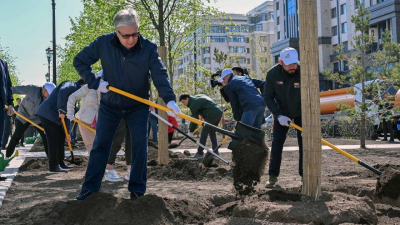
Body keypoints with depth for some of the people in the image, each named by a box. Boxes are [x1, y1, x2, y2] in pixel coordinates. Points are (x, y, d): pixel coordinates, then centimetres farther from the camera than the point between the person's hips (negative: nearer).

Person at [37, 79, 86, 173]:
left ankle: (60, 163, 21)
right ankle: (54, 166, -5)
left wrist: (67, 133, 20)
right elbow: (62, 92, -29)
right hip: (47, 113, -10)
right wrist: (61, 110, -29)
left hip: (53, 115, 10)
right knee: (53, 139, -9)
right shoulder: (71, 85, -4)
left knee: (60, 137, 13)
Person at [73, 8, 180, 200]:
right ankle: (90, 187, 12)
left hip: (138, 106, -1)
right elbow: (79, 61, -6)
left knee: (140, 146, -5)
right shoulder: (103, 43, -17)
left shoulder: (148, 48, -19)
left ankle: (137, 189, 7)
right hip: (110, 105, 1)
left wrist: (169, 99, -42)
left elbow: (160, 75, -26)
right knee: (100, 145, 3)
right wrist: (95, 83, -17)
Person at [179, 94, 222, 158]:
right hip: (219, 112, 10)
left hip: (212, 114, -10)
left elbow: (194, 118, -7)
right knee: (212, 131, 18)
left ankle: (200, 153, -4)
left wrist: (190, 131, 1)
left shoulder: (193, 103, -7)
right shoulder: (197, 98, 21)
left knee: (204, 132, -5)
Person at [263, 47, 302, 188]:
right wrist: (279, 115, -22)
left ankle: (304, 175, 8)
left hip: (301, 113, -1)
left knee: (304, 143, -4)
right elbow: (268, 97, -12)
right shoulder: (273, 74, -21)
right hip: (281, 113, 1)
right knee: (277, 143, -5)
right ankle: (273, 176, 2)